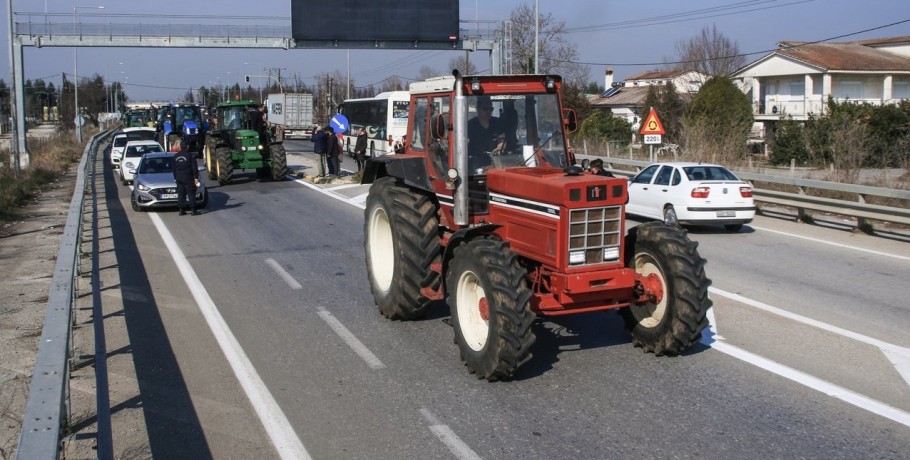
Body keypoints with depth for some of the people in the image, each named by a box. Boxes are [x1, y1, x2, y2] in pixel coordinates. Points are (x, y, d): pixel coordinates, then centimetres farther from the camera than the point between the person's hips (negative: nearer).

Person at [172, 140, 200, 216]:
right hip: (188, 178, -4)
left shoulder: (175, 156, 8)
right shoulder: (190, 156, -7)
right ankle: (193, 210, -4)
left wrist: (175, 178, 21)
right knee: (191, 194, -1)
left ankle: (182, 210, 7)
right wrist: (196, 178, -6)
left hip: (179, 178, 4)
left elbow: (174, 169, 14)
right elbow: (194, 168, -9)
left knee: (181, 194, 7)